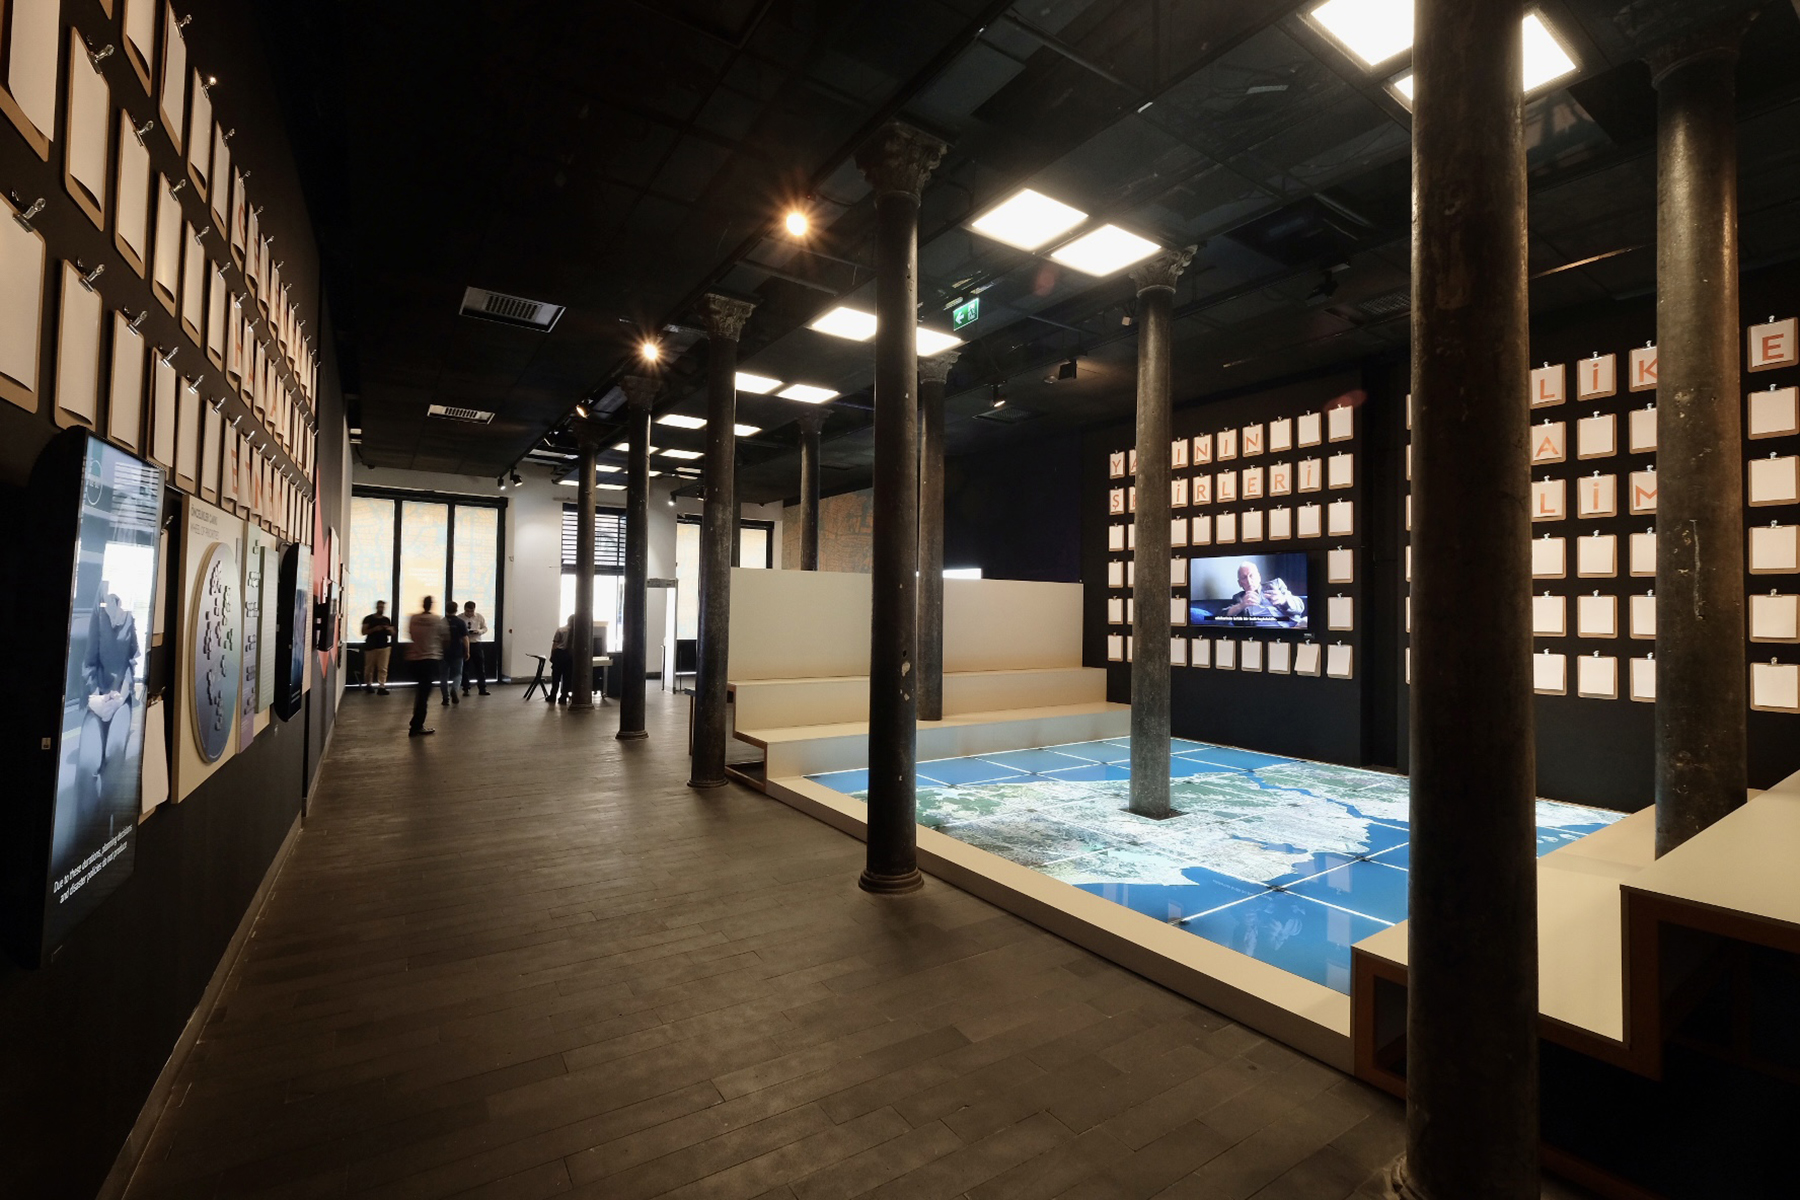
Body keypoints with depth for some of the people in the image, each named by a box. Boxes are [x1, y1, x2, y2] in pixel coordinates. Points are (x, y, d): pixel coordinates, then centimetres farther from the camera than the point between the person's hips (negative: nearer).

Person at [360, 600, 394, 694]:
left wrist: (389, 629, -6)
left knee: (383, 668, -5)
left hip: (384, 646, 2)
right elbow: (363, 632, -4)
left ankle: (381, 687, -7)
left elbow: (392, 633, 17)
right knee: (369, 667, 4)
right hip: (371, 646, -2)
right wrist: (374, 629, -18)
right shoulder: (368, 618, 1)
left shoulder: (387, 620, 12)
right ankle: (368, 685, 21)